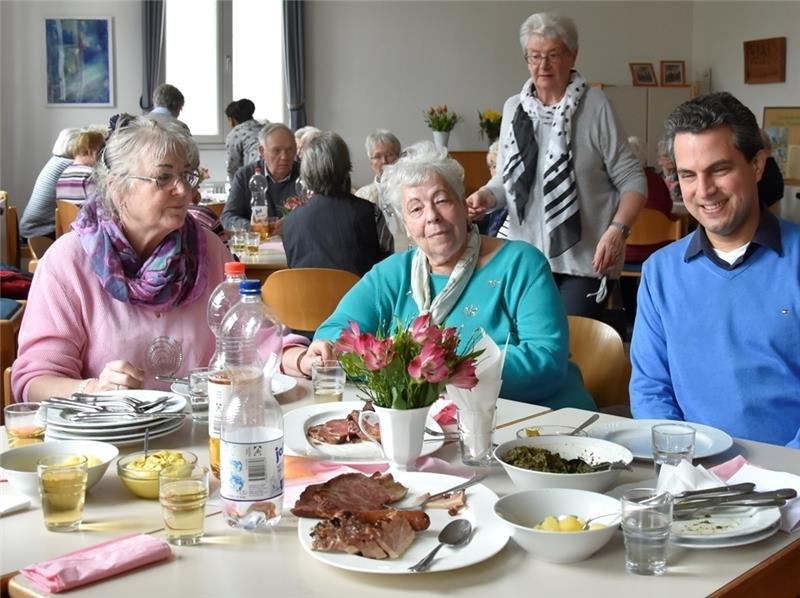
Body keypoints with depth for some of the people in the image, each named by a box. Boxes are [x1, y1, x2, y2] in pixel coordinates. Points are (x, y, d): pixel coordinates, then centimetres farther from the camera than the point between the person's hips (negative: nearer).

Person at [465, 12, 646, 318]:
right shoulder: (513, 108, 7)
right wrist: (485, 196, -6)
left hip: (583, 261, -4)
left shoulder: (594, 105, -6)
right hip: (526, 260, 4)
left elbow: (631, 179, -5)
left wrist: (618, 229, -20)